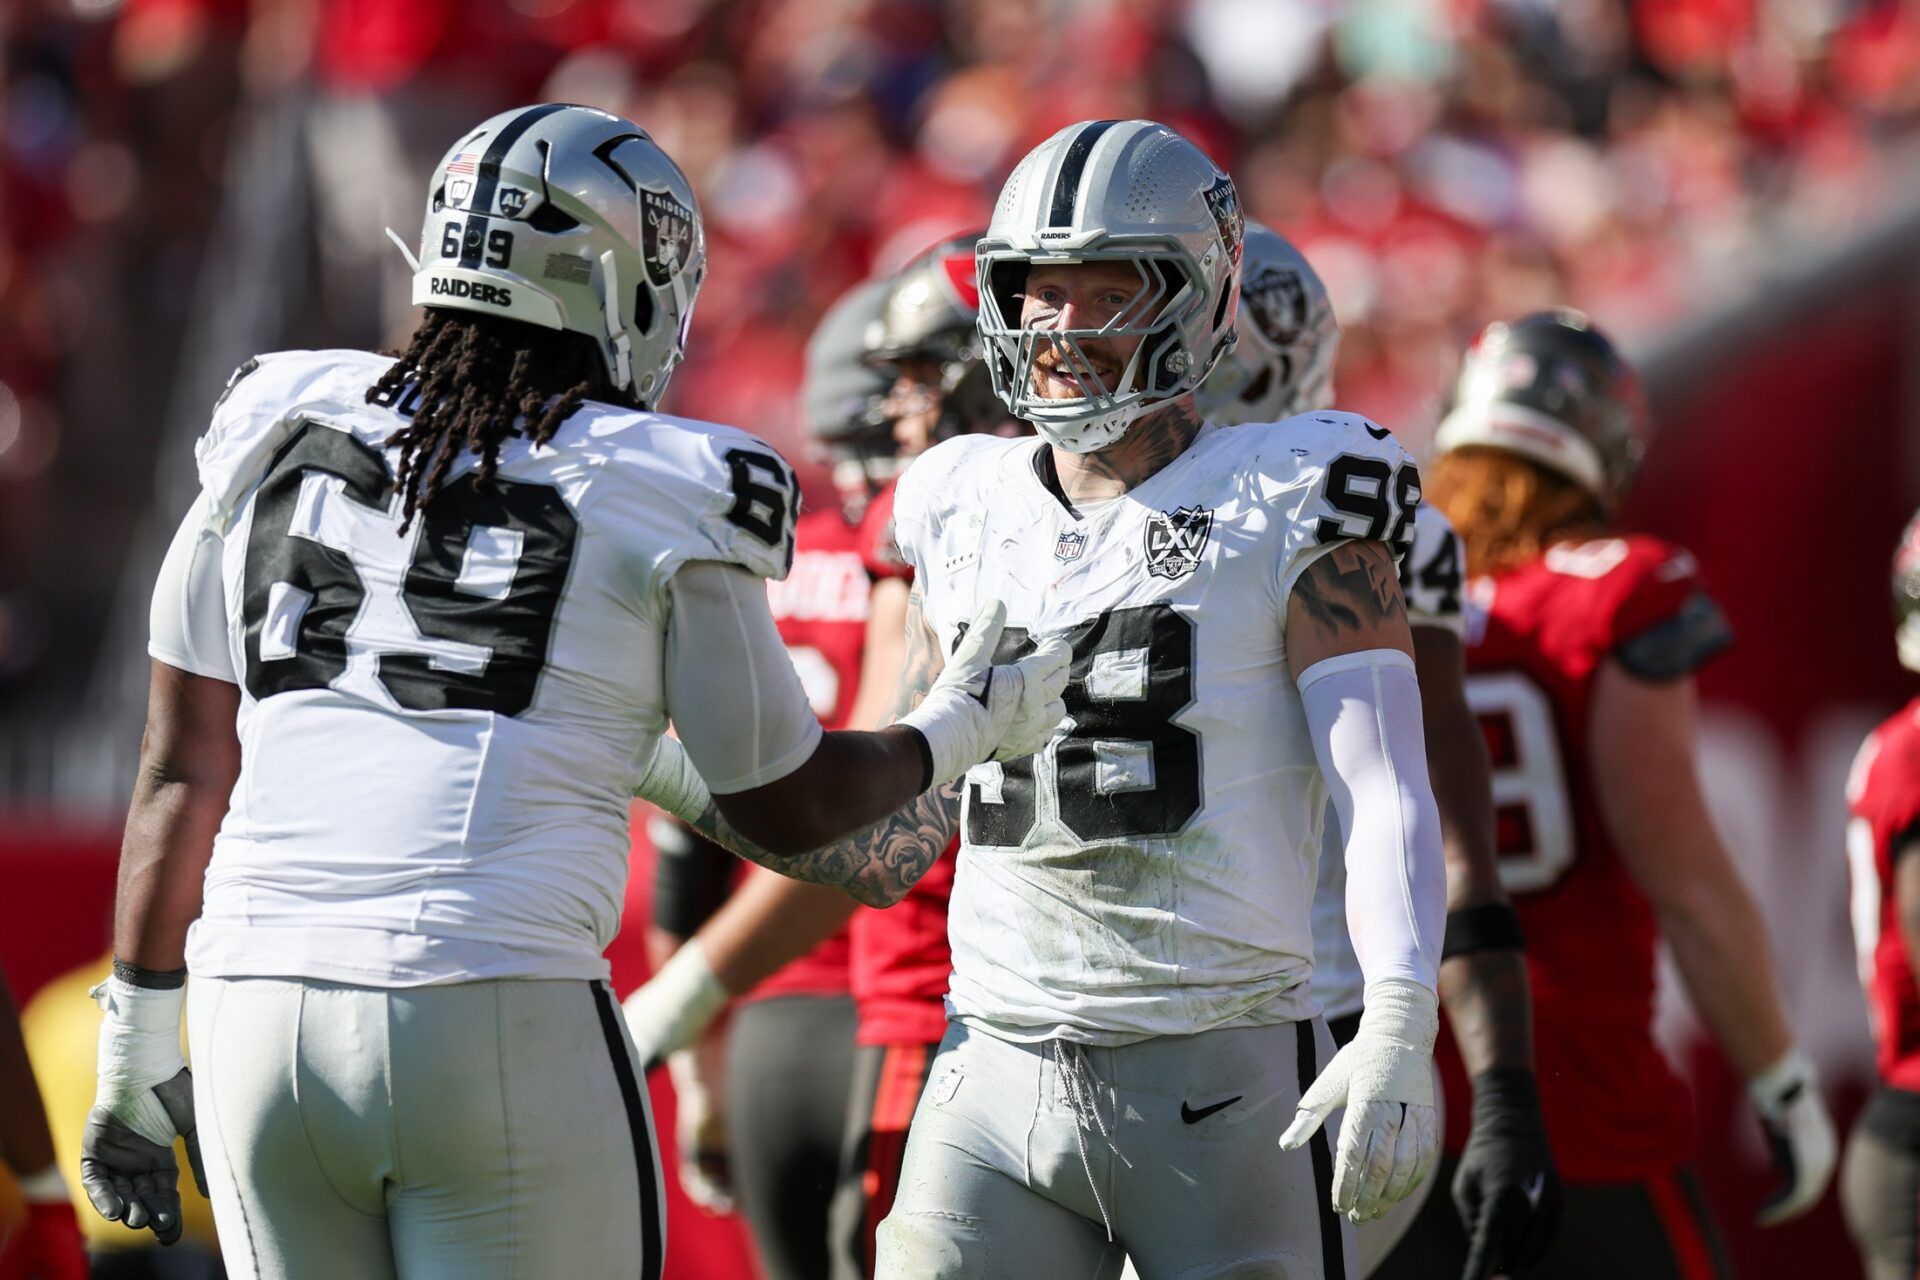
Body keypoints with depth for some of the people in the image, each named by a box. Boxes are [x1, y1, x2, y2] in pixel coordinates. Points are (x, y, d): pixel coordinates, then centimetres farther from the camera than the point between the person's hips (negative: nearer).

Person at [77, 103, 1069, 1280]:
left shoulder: (278, 439, 12)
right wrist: (965, 730, 30)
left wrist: (139, 1052, 23)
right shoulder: (665, 502, 1)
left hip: (261, 1017, 4)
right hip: (503, 1039, -4)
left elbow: (183, 773, 15)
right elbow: (790, 808, 12)